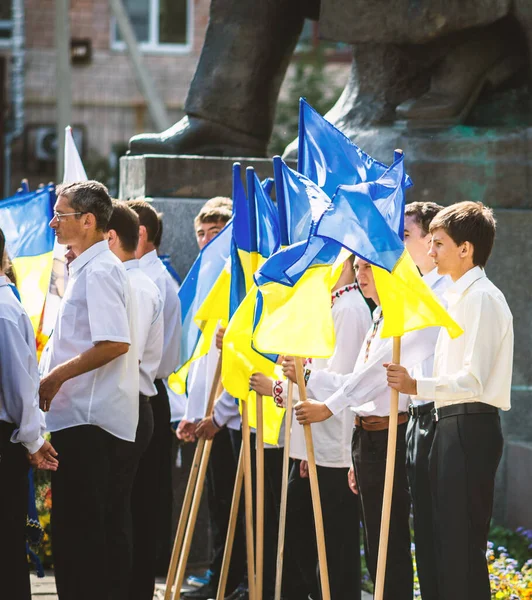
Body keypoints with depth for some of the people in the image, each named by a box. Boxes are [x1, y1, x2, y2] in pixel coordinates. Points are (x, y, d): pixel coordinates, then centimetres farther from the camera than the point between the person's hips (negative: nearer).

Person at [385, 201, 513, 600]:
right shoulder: (462, 296, 17)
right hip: (456, 426, 10)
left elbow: (474, 379, -21)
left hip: (469, 428, -10)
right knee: (449, 539, 13)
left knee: (462, 543, -9)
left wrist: (417, 387, -25)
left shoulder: (481, 298, -14)